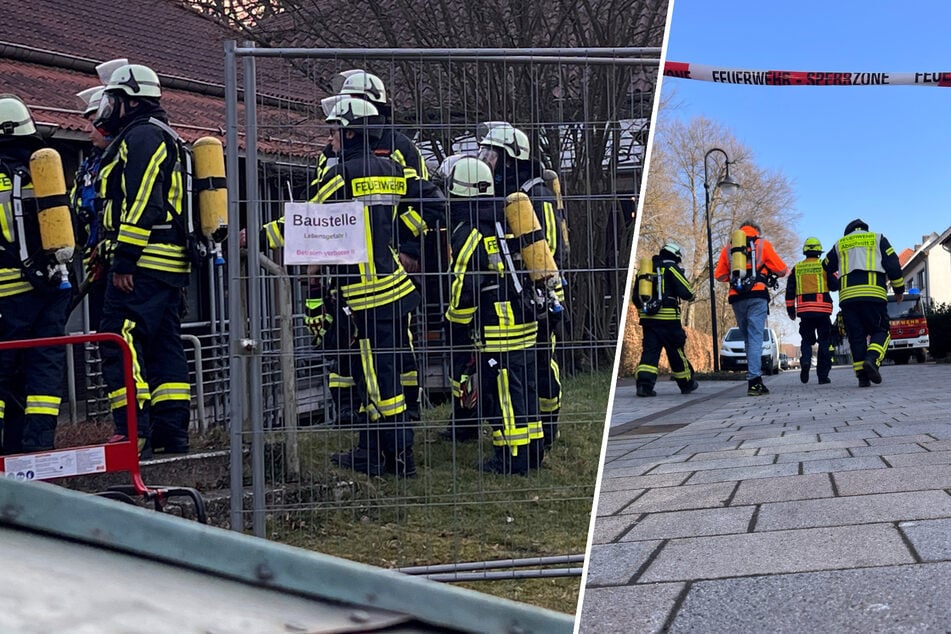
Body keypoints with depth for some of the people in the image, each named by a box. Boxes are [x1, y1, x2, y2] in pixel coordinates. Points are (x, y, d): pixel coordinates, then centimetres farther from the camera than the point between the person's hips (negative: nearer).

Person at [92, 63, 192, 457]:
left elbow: (142, 203, -19)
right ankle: (172, 434, 13)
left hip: (143, 264, -11)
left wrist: (123, 259, -20)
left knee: (119, 344, -10)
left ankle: (133, 433, -13)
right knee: (164, 348, 10)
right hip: (171, 266, 11)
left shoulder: (140, 136, -8)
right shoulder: (165, 139, 25)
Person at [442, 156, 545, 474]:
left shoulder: (469, 233, -13)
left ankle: (511, 457, 1)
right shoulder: (503, 221, 13)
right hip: (525, 320, 9)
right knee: (524, 386, 15)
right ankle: (532, 449, 22)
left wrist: (455, 324, -6)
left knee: (501, 391, -3)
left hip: (496, 329, -9)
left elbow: (464, 287, -16)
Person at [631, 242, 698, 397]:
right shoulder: (671, 268, -2)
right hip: (667, 319, -5)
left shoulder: (646, 269, 17)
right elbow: (686, 292, -9)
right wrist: (690, 296, 14)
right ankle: (686, 383, 22)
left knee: (650, 350, 1)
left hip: (647, 319, 5)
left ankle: (644, 383, -17)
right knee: (676, 351, 8)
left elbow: (635, 297, 18)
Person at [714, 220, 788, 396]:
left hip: (736, 297, 3)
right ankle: (754, 381, -17)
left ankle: (755, 379, 13)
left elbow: (719, 275, 13)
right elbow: (781, 270, 9)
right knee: (755, 337, -7)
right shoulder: (762, 244, 8)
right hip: (757, 295, -3)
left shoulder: (728, 248, 15)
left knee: (748, 337, 14)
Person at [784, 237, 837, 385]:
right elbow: (835, 286, 0)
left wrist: (790, 310, 14)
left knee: (807, 340, 14)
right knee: (825, 342, 5)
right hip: (823, 310, -2)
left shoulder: (796, 268, 9)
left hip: (804, 310, 2)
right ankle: (823, 375, 2)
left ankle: (805, 361, -15)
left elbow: (789, 291, 8)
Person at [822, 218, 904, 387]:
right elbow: (893, 265, 9)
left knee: (856, 336, 4)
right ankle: (872, 359, -25)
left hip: (847, 294, 2)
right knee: (880, 331, 3)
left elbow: (826, 268, 29)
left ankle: (862, 376, -4)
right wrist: (899, 289, 17)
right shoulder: (878, 239, 17)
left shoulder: (840, 244, 23)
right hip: (874, 292, -2)